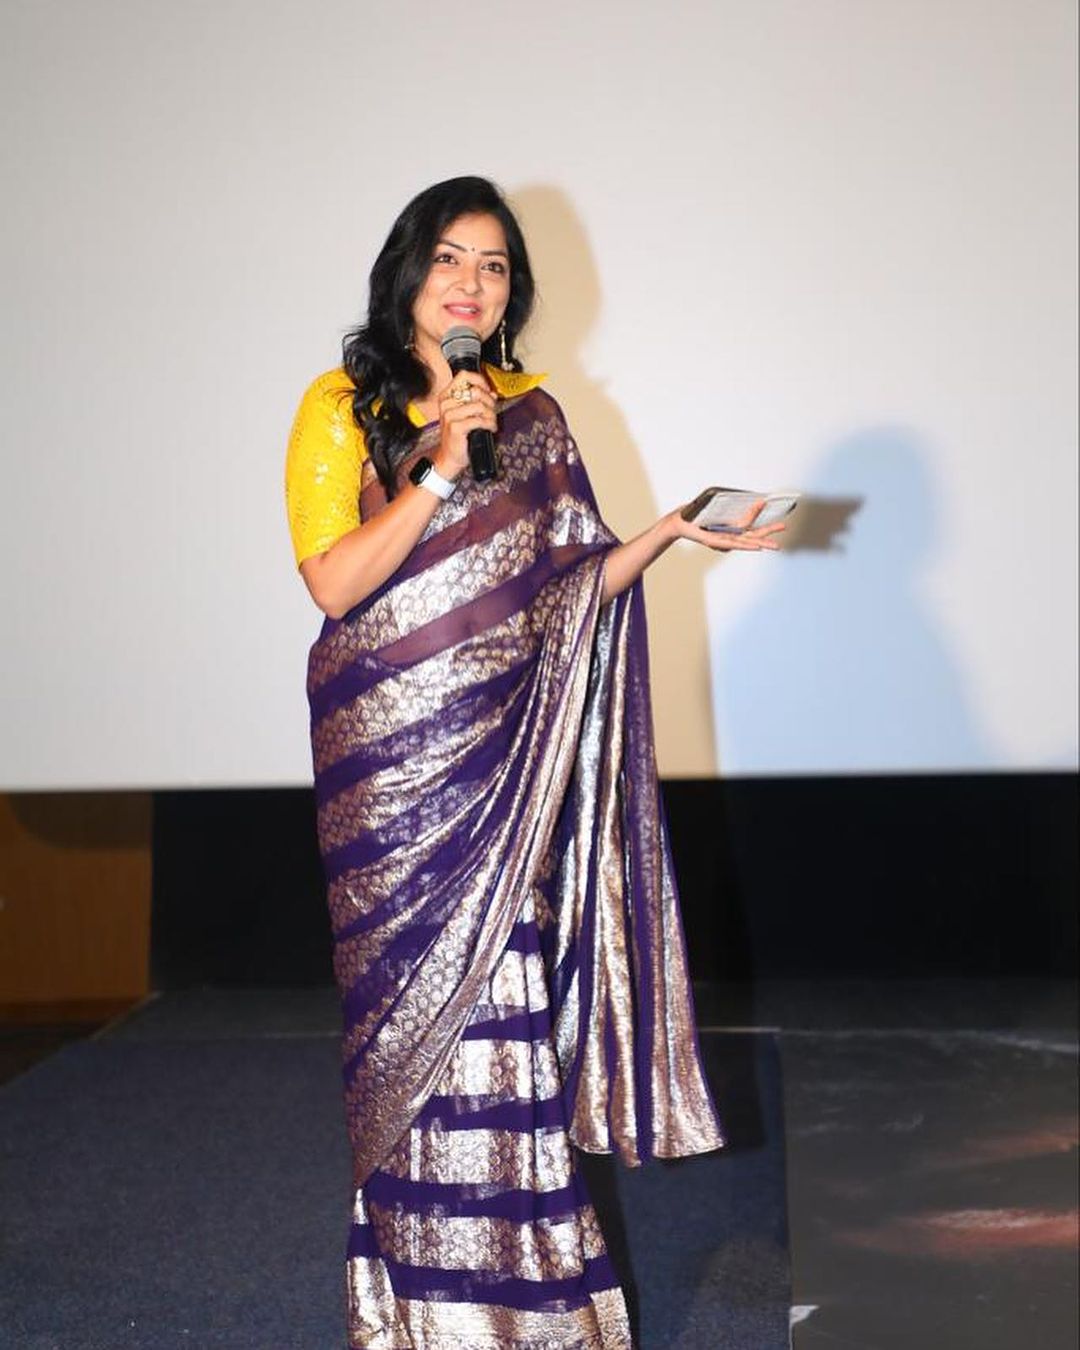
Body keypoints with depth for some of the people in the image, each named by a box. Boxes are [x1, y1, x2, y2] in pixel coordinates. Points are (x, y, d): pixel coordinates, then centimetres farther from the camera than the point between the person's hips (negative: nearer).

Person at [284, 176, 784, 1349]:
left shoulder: (533, 415, 12)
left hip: (503, 752, 3)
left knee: (503, 991, 1)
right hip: (391, 751, -3)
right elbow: (334, 582, -11)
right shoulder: (344, 406, 0)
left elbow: (574, 585, 11)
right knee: (412, 999, 1)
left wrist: (671, 531, -3)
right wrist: (442, 468, -16)